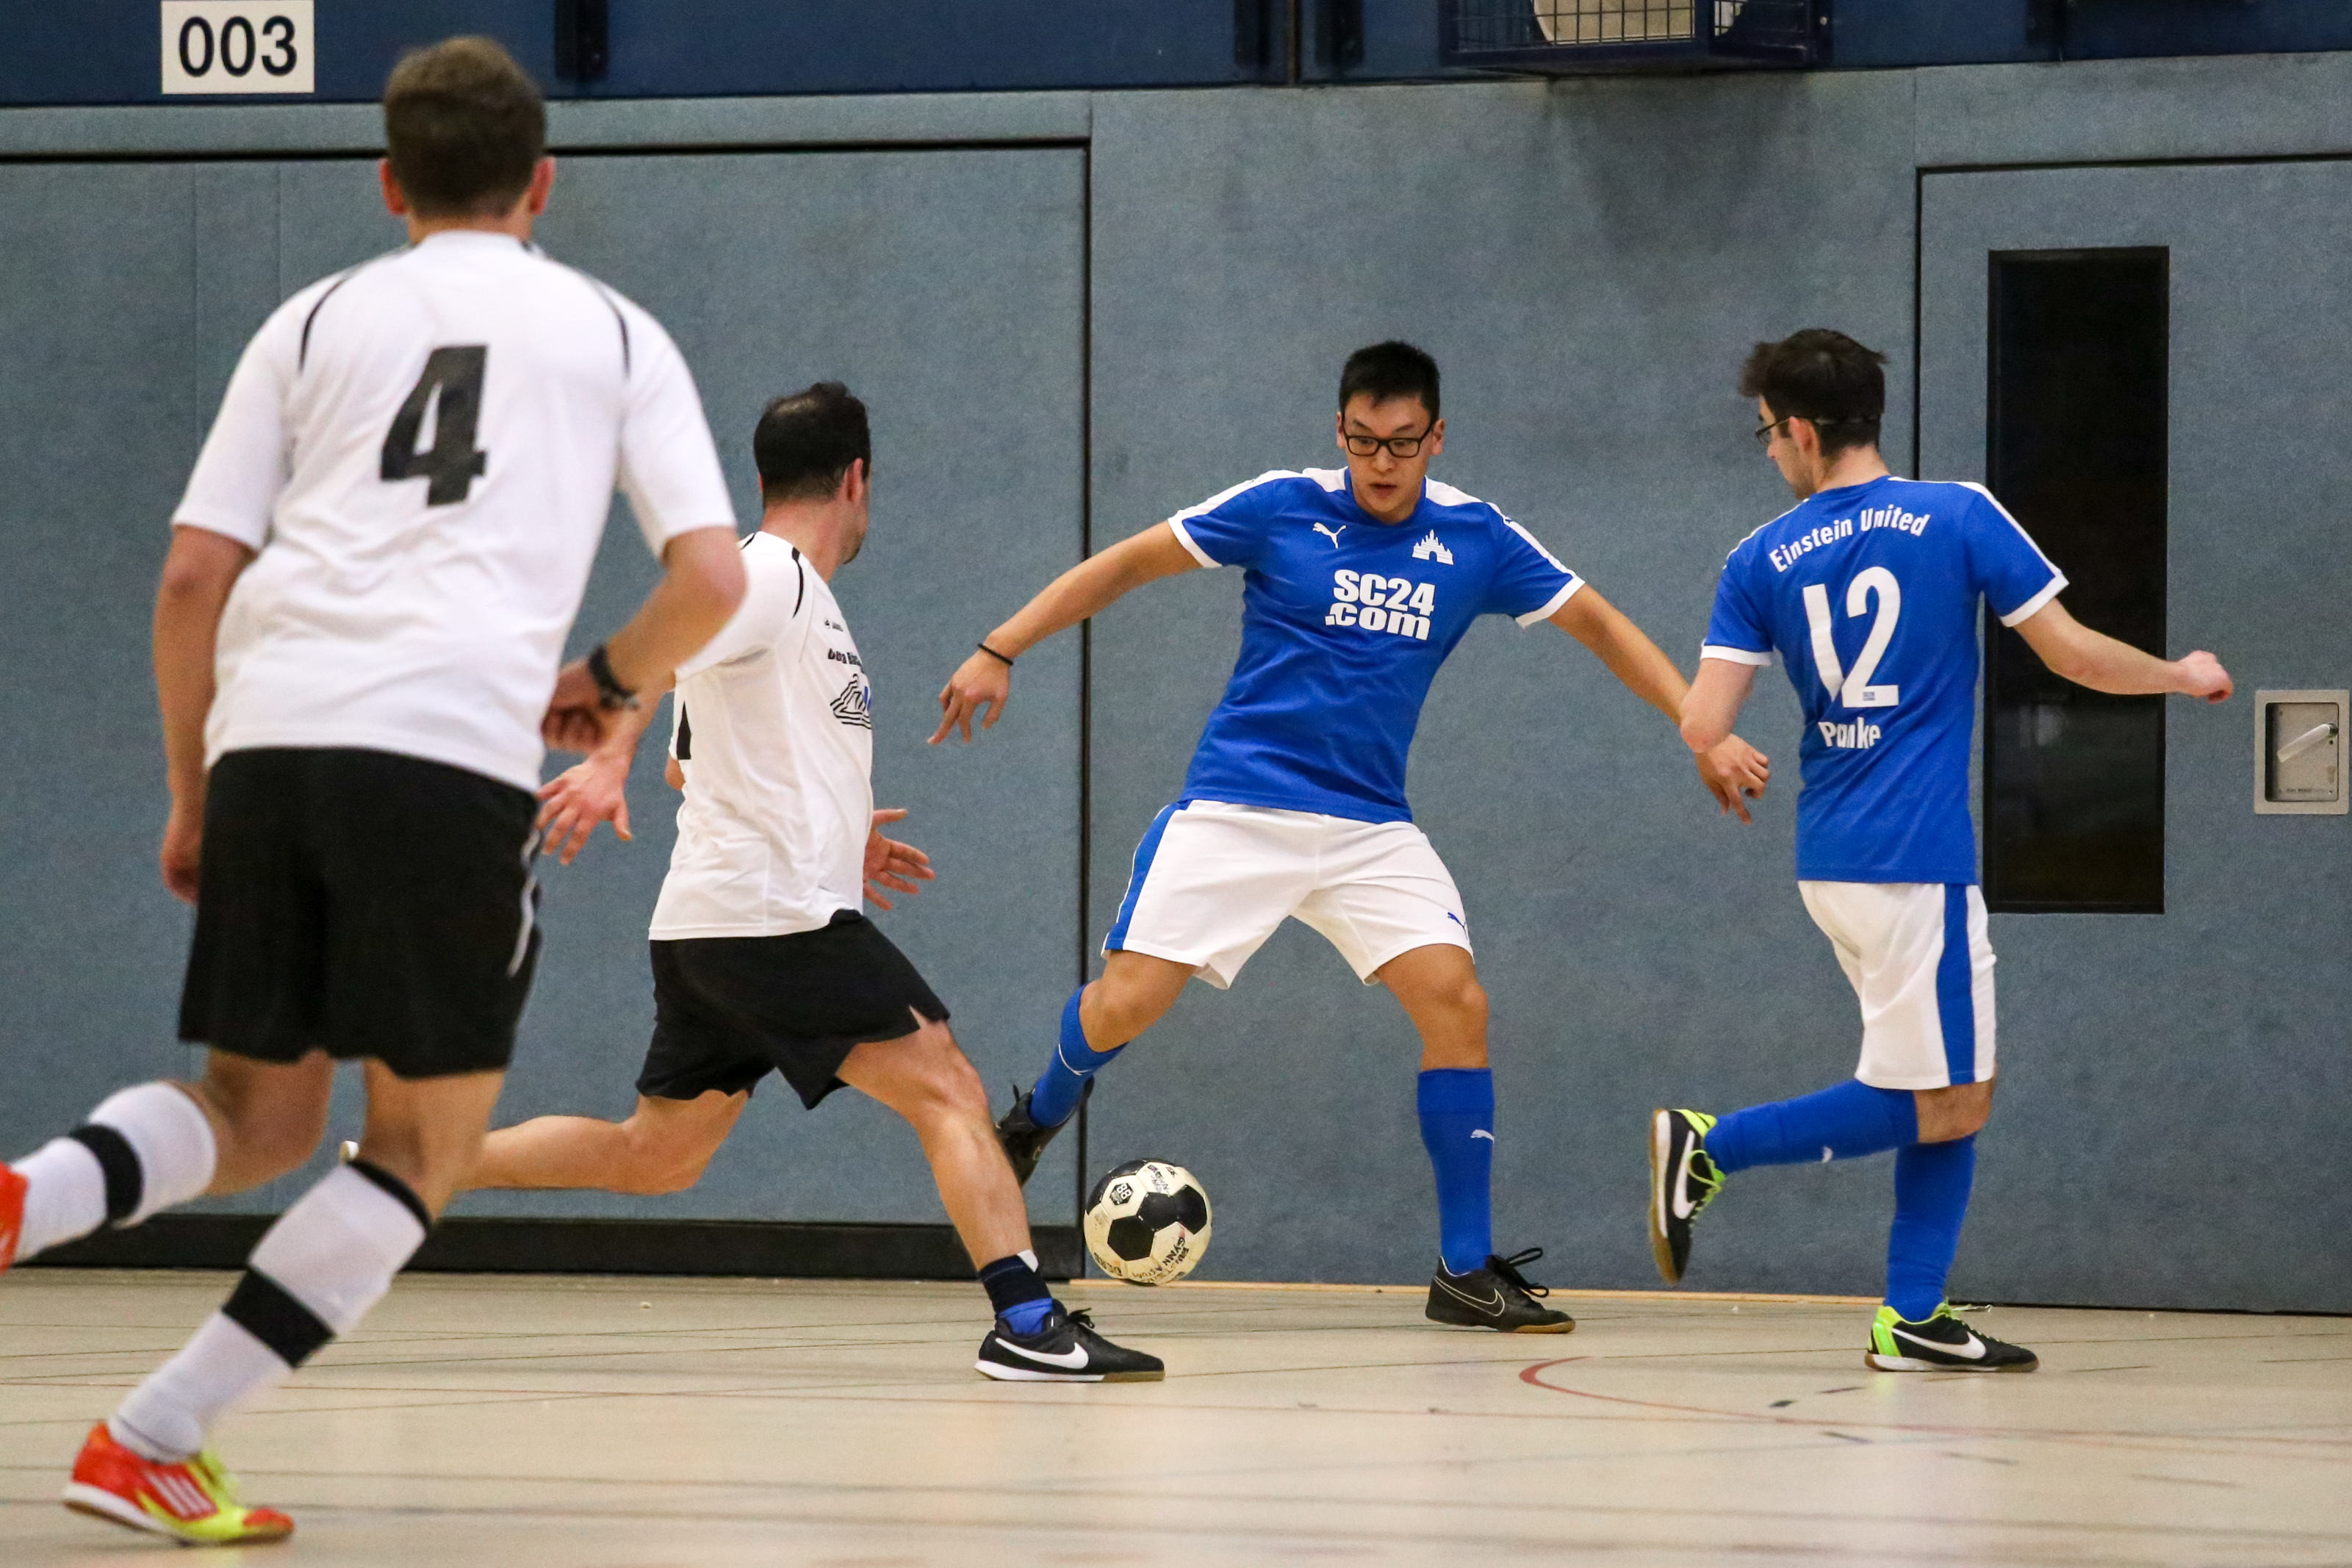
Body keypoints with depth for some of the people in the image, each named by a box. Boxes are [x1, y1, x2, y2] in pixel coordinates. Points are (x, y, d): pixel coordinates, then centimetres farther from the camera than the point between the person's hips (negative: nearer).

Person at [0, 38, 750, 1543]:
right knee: (425, 1146, 9)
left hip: (266, 739, 3)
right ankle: (153, 1442, -2)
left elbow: (192, 578, 12)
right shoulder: (613, 333, 16)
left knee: (259, 1117, 18)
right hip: (451, 744, -3)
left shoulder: (316, 321, 20)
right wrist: (607, 686, 23)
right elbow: (712, 576, 5)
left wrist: (189, 794, 21)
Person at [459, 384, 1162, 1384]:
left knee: (654, 1159, 15)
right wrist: (610, 763, -39)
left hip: (711, 927, 10)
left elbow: (693, 765, 32)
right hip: (780, 918, -10)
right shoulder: (768, 576, -7)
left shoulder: (792, 590, 23)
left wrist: (834, 838, 32)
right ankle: (1025, 1321, -21)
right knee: (949, 1094, -11)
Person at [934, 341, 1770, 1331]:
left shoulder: (1476, 540, 2)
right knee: (1124, 1004, -11)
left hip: (1370, 829, 2)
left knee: (1456, 1001, -14)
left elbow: (1598, 625, 10)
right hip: (1237, 806, -2)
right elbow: (1128, 564, 1)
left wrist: (1704, 733, 2)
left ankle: (1466, 1270, -5)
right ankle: (1035, 1123, 25)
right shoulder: (1283, 509, -5)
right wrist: (1000, 651, -3)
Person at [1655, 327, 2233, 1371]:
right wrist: (2186, 677, 15)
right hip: (1915, 858, -6)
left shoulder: (1762, 561, 4)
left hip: (1832, 857, 6)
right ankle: (1711, 1146, -5)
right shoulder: (1960, 518, -5)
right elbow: (2072, 654, -2)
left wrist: (1707, 728, 24)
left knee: (1958, 1093, 13)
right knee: (1938, 1106, 0)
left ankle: (1912, 1319, 7)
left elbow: (1703, 728, 0)